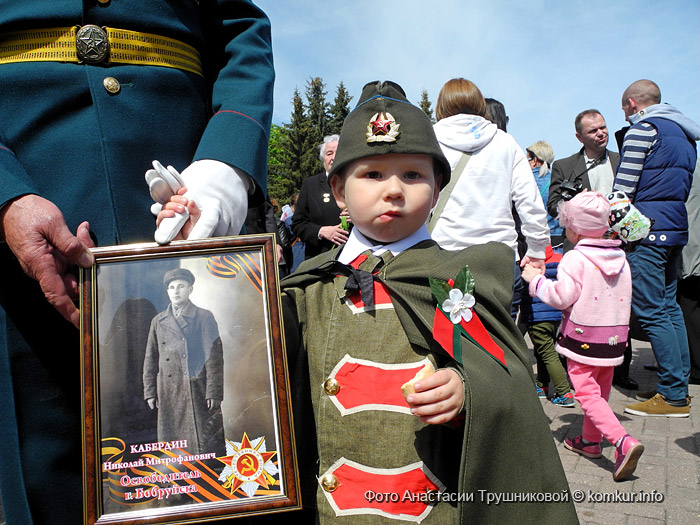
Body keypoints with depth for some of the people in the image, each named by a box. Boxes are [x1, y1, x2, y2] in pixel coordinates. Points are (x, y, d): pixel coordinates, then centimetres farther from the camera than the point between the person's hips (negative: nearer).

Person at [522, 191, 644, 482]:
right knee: (600, 390, 19)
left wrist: (536, 279, -7)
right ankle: (590, 439, 32)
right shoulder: (620, 258, 8)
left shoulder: (575, 258, -15)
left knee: (587, 393, -4)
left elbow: (563, 296, -19)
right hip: (614, 337, 8)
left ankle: (623, 441, -20)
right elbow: (624, 299, 13)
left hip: (583, 337, -7)